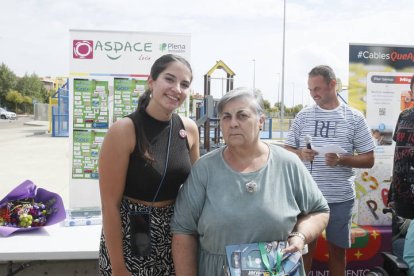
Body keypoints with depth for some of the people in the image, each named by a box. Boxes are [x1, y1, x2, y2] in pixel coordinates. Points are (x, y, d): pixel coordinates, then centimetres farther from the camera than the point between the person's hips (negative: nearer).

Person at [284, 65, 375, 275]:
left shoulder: (354, 118, -1)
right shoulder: (303, 116, 3)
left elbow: (369, 160, 0)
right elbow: (287, 150, 7)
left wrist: (341, 160, -18)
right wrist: (300, 154, -15)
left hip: (341, 198, 0)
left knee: (338, 248, 14)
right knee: (304, 246, 11)